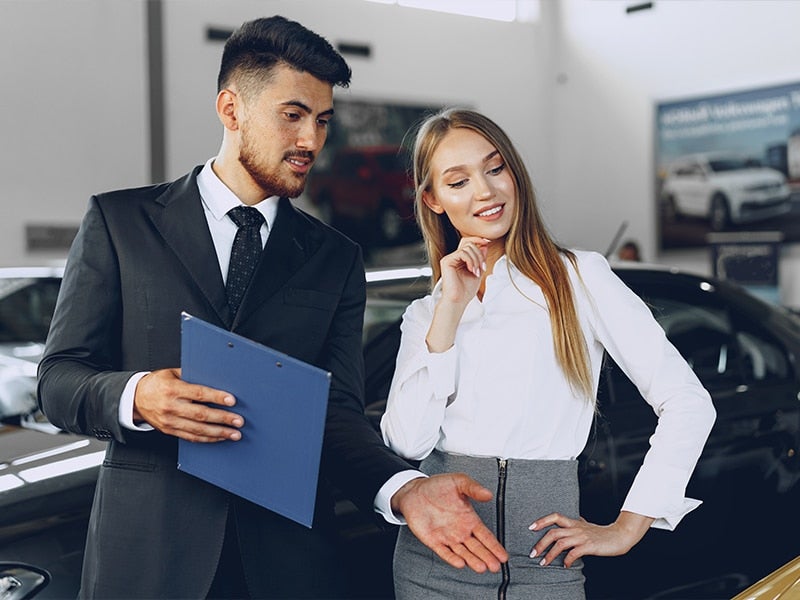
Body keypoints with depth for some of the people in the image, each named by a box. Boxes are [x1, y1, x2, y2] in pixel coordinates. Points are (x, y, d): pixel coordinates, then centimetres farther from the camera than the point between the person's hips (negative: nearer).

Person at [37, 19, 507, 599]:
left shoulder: (335, 258, 7)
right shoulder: (118, 221, 1)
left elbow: (339, 412, 0)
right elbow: (59, 378, -1)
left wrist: (404, 489, -19)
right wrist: (136, 397, -22)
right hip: (149, 550, -1)